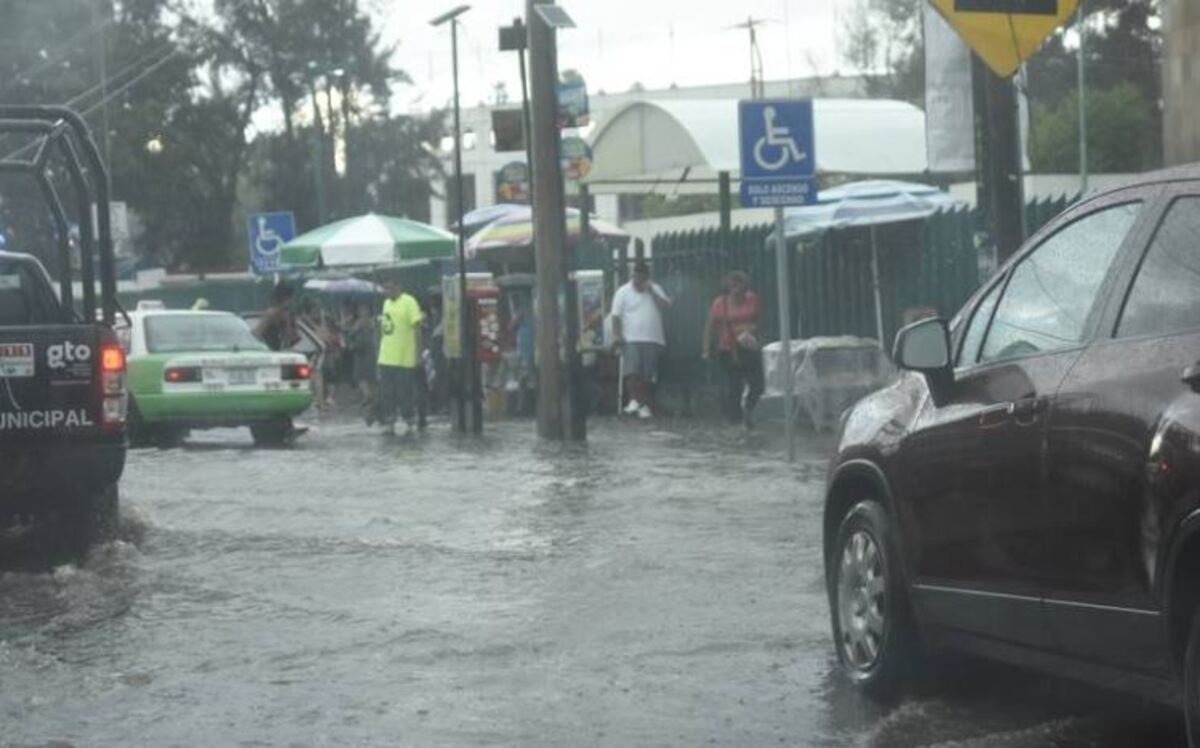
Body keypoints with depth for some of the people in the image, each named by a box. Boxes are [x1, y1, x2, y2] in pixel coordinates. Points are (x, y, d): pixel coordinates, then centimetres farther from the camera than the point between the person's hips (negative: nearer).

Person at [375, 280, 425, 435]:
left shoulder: (409, 303, -9)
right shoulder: (387, 303, 15)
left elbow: (417, 329, -12)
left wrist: (418, 354, -16)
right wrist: (379, 353, 18)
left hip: (404, 359, -7)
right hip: (386, 358, 7)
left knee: (405, 393, 0)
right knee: (386, 394, 5)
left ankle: (408, 422, 11)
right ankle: (389, 422, 12)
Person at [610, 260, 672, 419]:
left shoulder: (655, 289, 13)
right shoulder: (623, 292, 5)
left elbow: (666, 306, 1)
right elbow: (616, 316, -1)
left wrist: (652, 292, -6)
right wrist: (616, 334, -13)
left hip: (652, 340, 2)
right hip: (631, 340, -2)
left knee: (648, 375, 0)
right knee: (632, 370, -17)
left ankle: (646, 406, 3)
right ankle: (634, 400, -16)